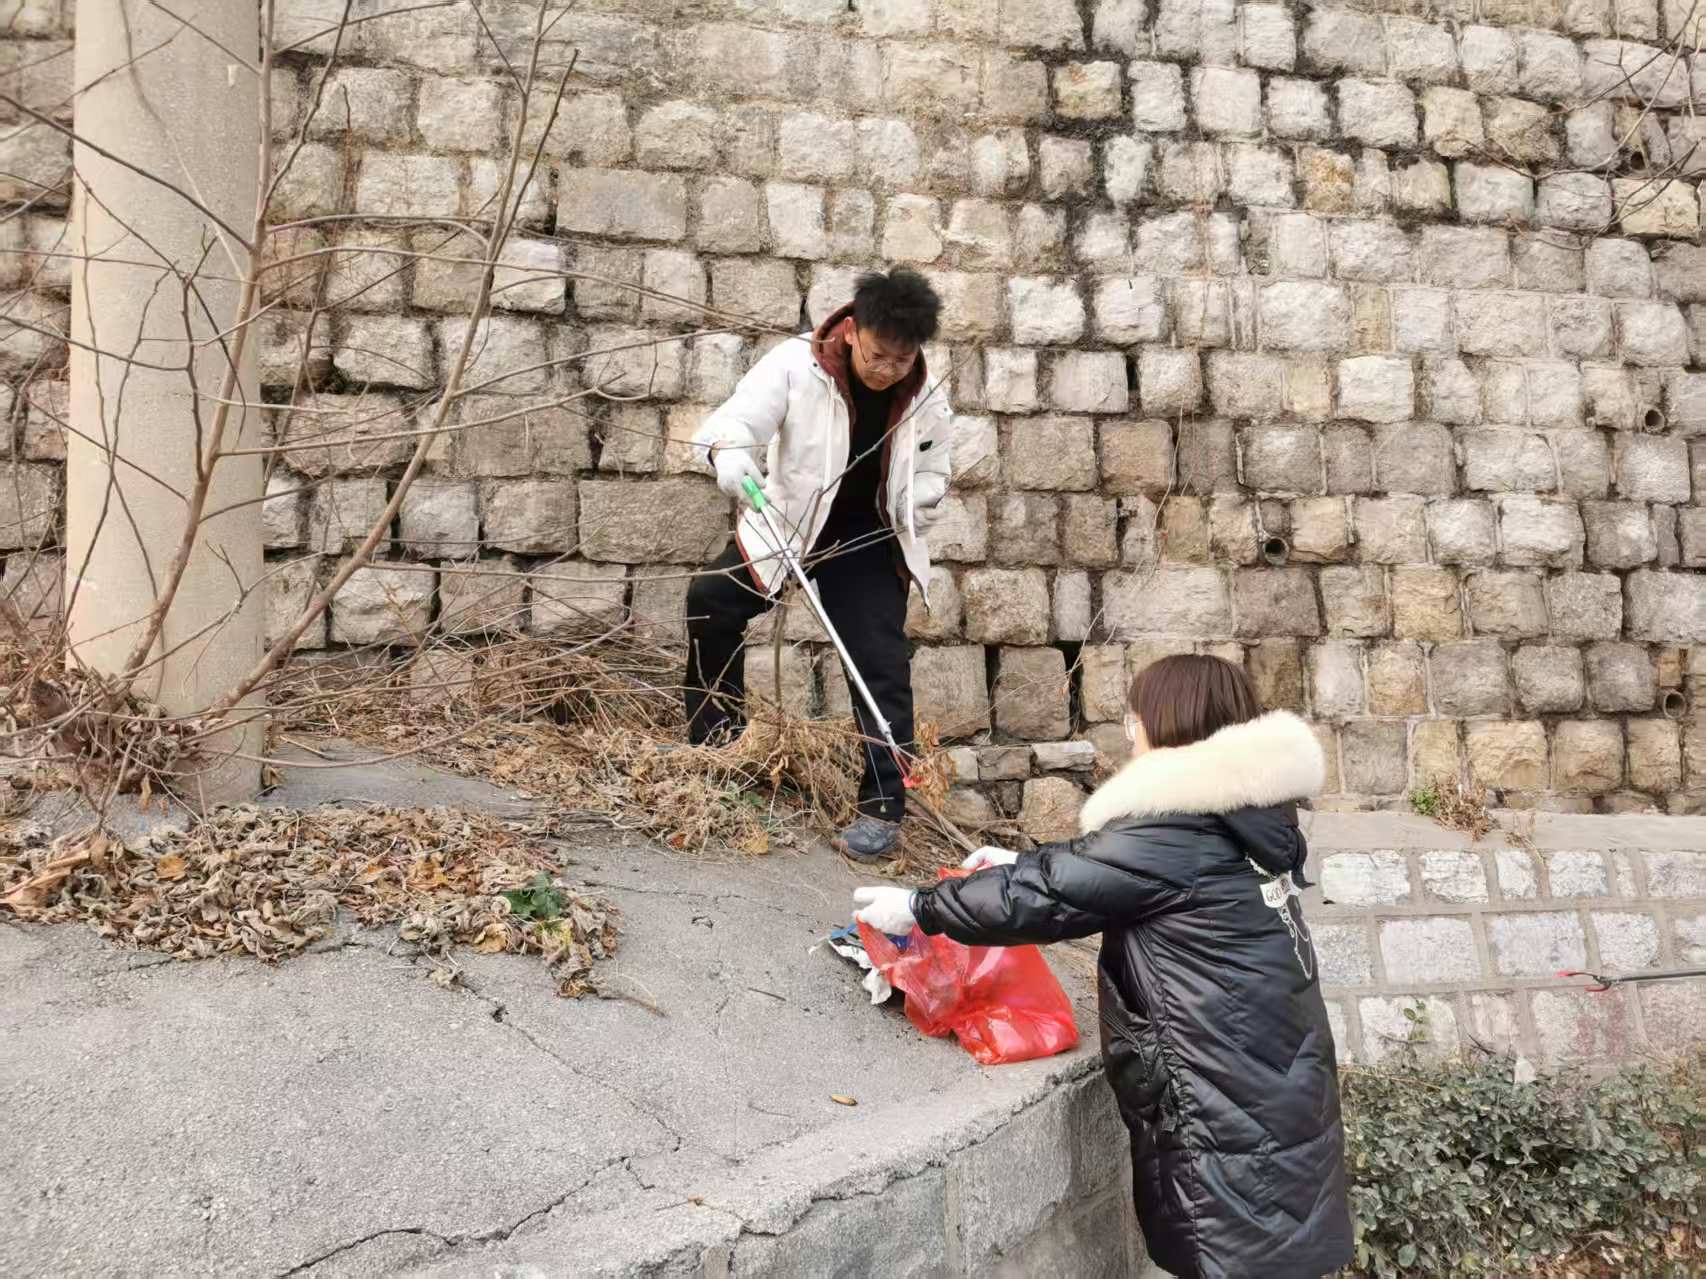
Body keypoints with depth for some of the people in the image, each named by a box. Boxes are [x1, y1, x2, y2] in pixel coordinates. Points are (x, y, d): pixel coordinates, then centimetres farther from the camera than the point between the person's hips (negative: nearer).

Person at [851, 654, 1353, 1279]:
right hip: (1280, 1082, 9)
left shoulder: (1170, 832, -21)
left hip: (1234, 1104, -9)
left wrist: (918, 908, -4)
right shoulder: (1243, 812, 6)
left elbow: (1044, 895, -15)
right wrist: (1024, 865, 20)